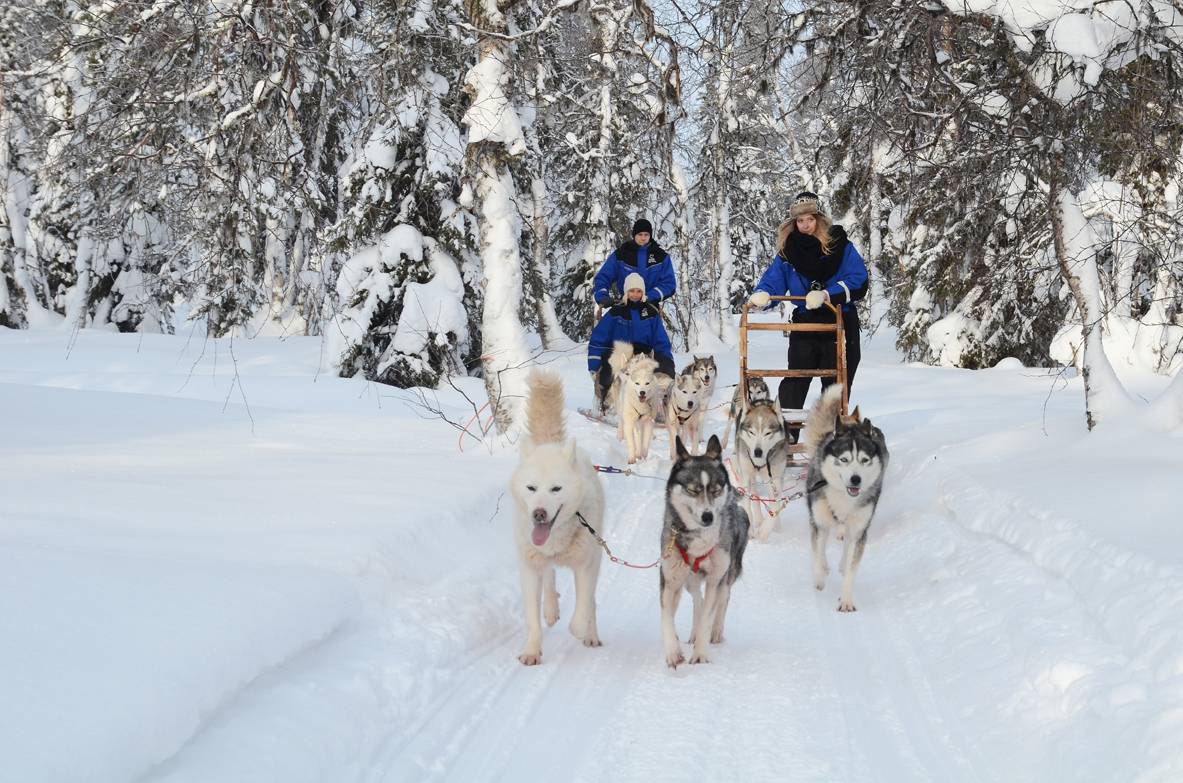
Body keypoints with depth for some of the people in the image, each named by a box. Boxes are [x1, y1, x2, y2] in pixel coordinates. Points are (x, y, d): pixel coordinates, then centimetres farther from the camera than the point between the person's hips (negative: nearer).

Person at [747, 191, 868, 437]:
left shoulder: (840, 246, -5)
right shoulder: (788, 252, 6)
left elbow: (858, 283, -13)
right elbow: (772, 281, 1)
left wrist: (826, 295, -27)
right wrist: (761, 295, -23)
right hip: (804, 325, 2)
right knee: (793, 385, -3)